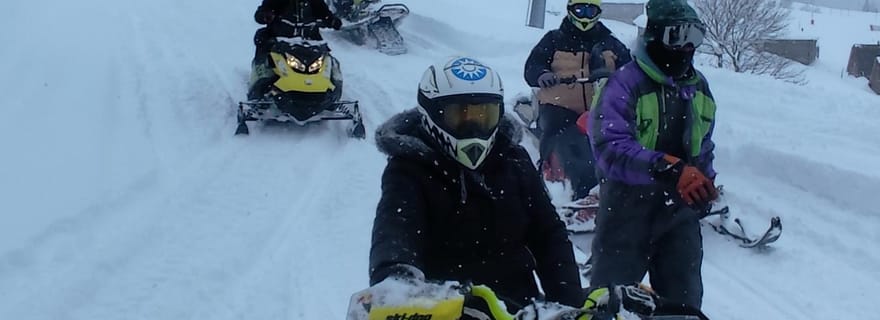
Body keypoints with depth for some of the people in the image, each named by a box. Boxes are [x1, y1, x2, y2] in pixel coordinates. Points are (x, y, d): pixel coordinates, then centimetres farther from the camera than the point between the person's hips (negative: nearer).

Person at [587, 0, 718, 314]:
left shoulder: (699, 86, 7)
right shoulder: (625, 83, -16)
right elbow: (610, 147, -28)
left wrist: (706, 182, 12)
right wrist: (669, 169, -37)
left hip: (681, 209, 6)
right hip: (628, 206, -6)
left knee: (683, 299, 14)